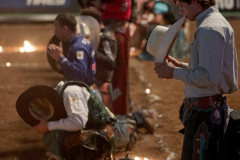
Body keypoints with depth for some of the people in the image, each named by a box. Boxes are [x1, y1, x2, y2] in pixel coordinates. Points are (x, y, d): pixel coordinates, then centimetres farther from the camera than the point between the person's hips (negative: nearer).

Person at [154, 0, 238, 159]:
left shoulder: (209, 30, -17)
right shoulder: (217, 21, 15)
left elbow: (210, 77, -22)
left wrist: (174, 72, -13)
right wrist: (182, 65, 15)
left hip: (204, 109, -11)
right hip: (210, 105, 11)